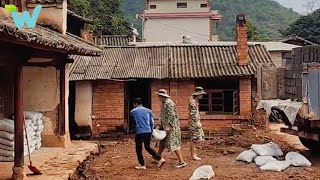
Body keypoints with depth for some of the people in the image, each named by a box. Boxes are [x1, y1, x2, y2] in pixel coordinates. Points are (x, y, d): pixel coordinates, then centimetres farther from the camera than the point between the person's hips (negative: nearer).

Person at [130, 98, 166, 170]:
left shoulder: (133, 111, 1)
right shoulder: (148, 110, 10)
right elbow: (152, 122, 9)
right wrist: (151, 132, 16)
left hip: (139, 132, -5)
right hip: (148, 132, 5)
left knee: (138, 149, 10)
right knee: (147, 147, 18)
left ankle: (142, 165, 13)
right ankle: (160, 159, 9)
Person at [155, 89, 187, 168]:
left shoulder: (168, 103, -17)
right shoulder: (164, 103, 15)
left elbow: (172, 115, -23)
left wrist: (168, 126, -25)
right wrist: (161, 125, 23)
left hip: (171, 127, -10)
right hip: (166, 127, 10)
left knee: (173, 144, -9)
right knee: (162, 142, 21)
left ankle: (182, 162, -7)